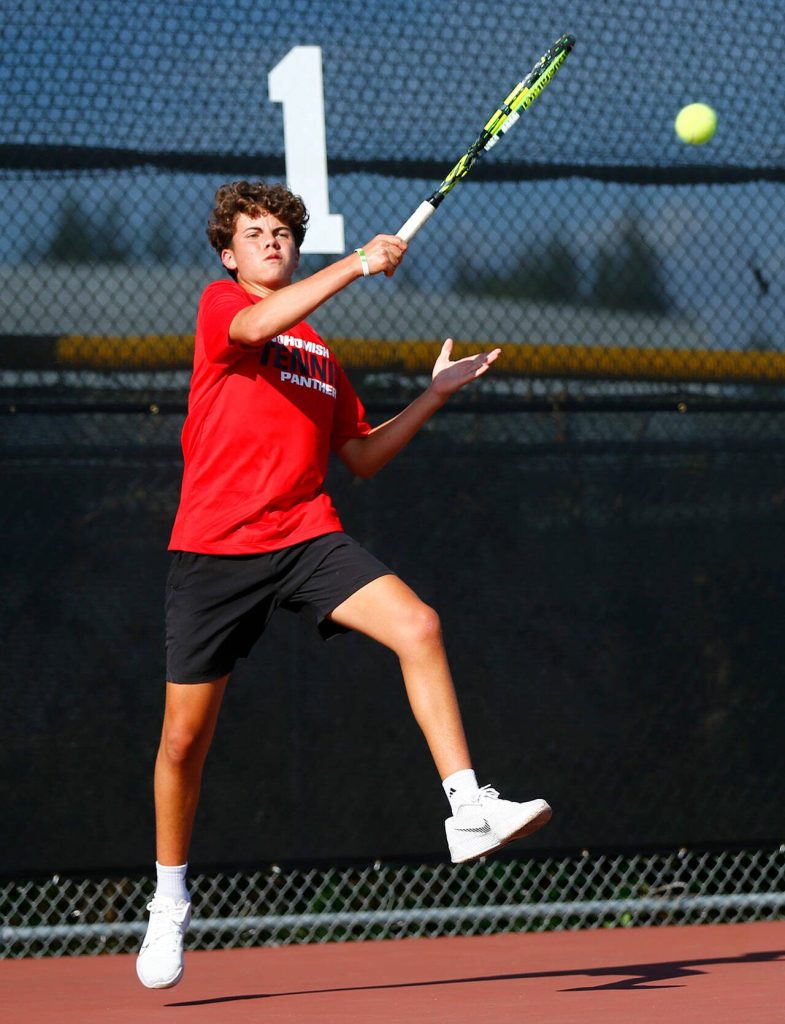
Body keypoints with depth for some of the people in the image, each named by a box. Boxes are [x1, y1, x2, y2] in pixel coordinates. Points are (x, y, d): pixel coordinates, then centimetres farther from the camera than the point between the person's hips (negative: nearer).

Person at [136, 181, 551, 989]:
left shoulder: (320, 352, 20)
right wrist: (357, 264, -26)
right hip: (214, 549, -4)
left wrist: (435, 394, 14)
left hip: (308, 539, 4)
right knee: (185, 737, 3)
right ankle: (169, 901, 23)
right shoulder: (219, 305, 3)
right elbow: (259, 324, -22)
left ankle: (468, 812, -24)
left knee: (418, 628, -22)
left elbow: (361, 457, 22)